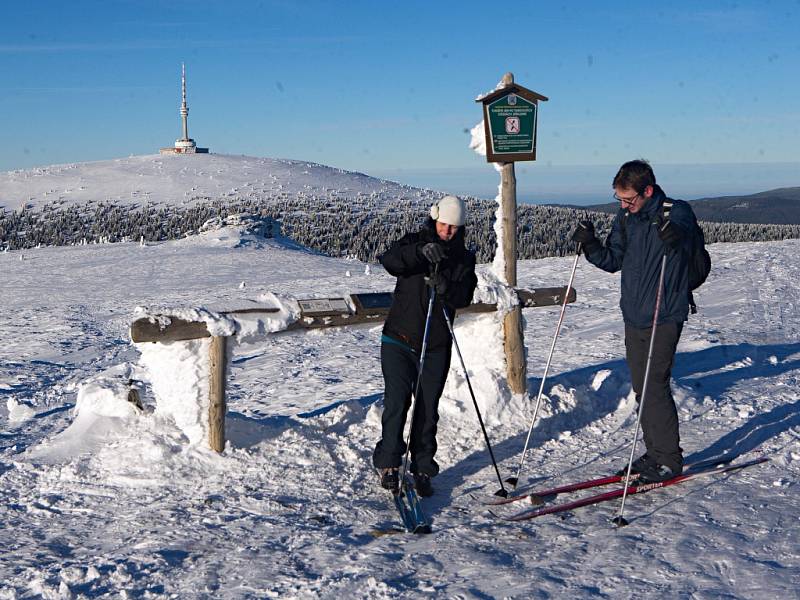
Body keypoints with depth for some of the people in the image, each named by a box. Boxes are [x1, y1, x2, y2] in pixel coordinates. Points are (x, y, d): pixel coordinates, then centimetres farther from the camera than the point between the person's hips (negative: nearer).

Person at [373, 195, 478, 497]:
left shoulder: (464, 258, 7)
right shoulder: (415, 242, 1)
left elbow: (465, 297, -6)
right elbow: (389, 261, -19)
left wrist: (446, 288, -28)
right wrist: (421, 252, -35)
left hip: (436, 347, 2)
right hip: (399, 339, -2)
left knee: (428, 409, 5)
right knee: (397, 402, -8)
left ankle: (422, 469, 16)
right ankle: (388, 465, 5)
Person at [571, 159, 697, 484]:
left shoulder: (677, 212, -11)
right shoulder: (625, 217, 7)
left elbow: (682, 234, -30)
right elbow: (613, 262, 12)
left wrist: (673, 235, -52)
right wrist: (590, 244, -5)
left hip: (665, 317, -7)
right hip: (633, 317, 7)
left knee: (655, 386, -9)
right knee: (641, 388, 11)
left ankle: (670, 459, 5)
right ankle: (654, 452, 24)